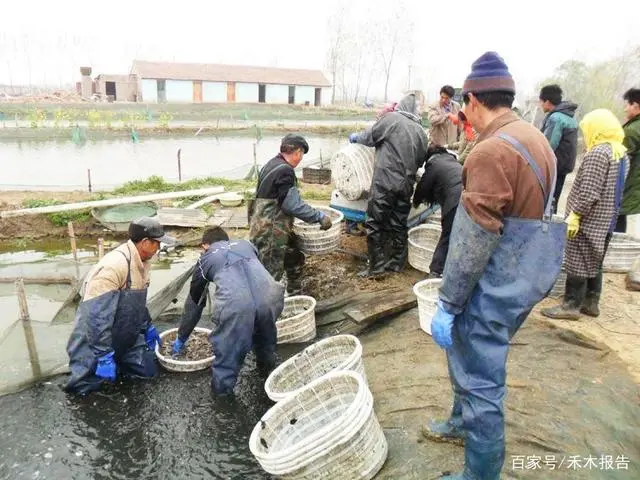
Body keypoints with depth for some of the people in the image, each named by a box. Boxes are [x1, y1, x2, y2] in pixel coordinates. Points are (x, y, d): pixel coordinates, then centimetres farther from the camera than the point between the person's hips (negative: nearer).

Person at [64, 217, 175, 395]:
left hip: (126, 338, 8)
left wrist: (147, 327, 20)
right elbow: (97, 316, -31)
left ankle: (116, 361, 26)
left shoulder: (141, 262, -1)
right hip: (94, 342, -7)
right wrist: (104, 356, -29)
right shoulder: (114, 265, -30)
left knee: (148, 370, 4)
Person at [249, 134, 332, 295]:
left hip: (276, 229, 11)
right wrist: (320, 217, -15)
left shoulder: (272, 164, 10)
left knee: (295, 259, 23)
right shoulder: (284, 170, -21)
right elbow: (293, 205, -23)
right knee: (271, 275, -2)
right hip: (270, 233, -11)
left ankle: (295, 296, 39)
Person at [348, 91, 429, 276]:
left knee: (375, 223, 3)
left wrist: (356, 137, 24)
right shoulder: (420, 131, 9)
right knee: (399, 224, 14)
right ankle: (397, 262, 23)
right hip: (406, 184, 6)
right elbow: (420, 160, 15)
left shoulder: (391, 118, -6)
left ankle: (377, 264, 5)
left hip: (385, 181, -5)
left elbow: (370, 137, 4)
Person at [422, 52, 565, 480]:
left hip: (493, 287, -10)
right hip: (522, 280, 10)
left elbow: (473, 241, -23)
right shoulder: (535, 138, 10)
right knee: (471, 357, 26)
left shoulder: (492, 150, -21)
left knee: (480, 379, 4)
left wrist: (447, 304, -16)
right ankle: (462, 424, 47)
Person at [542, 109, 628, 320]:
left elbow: (589, 192, -23)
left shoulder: (597, 153, -19)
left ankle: (571, 305, 4)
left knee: (578, 262, -3)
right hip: (605, 220, 9)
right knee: (594, 262, 16)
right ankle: (591, 302, 24)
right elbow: (614, 189, 17)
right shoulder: (620, 152, 11)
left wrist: (574, 215, -19)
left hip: (588, 220, -9)